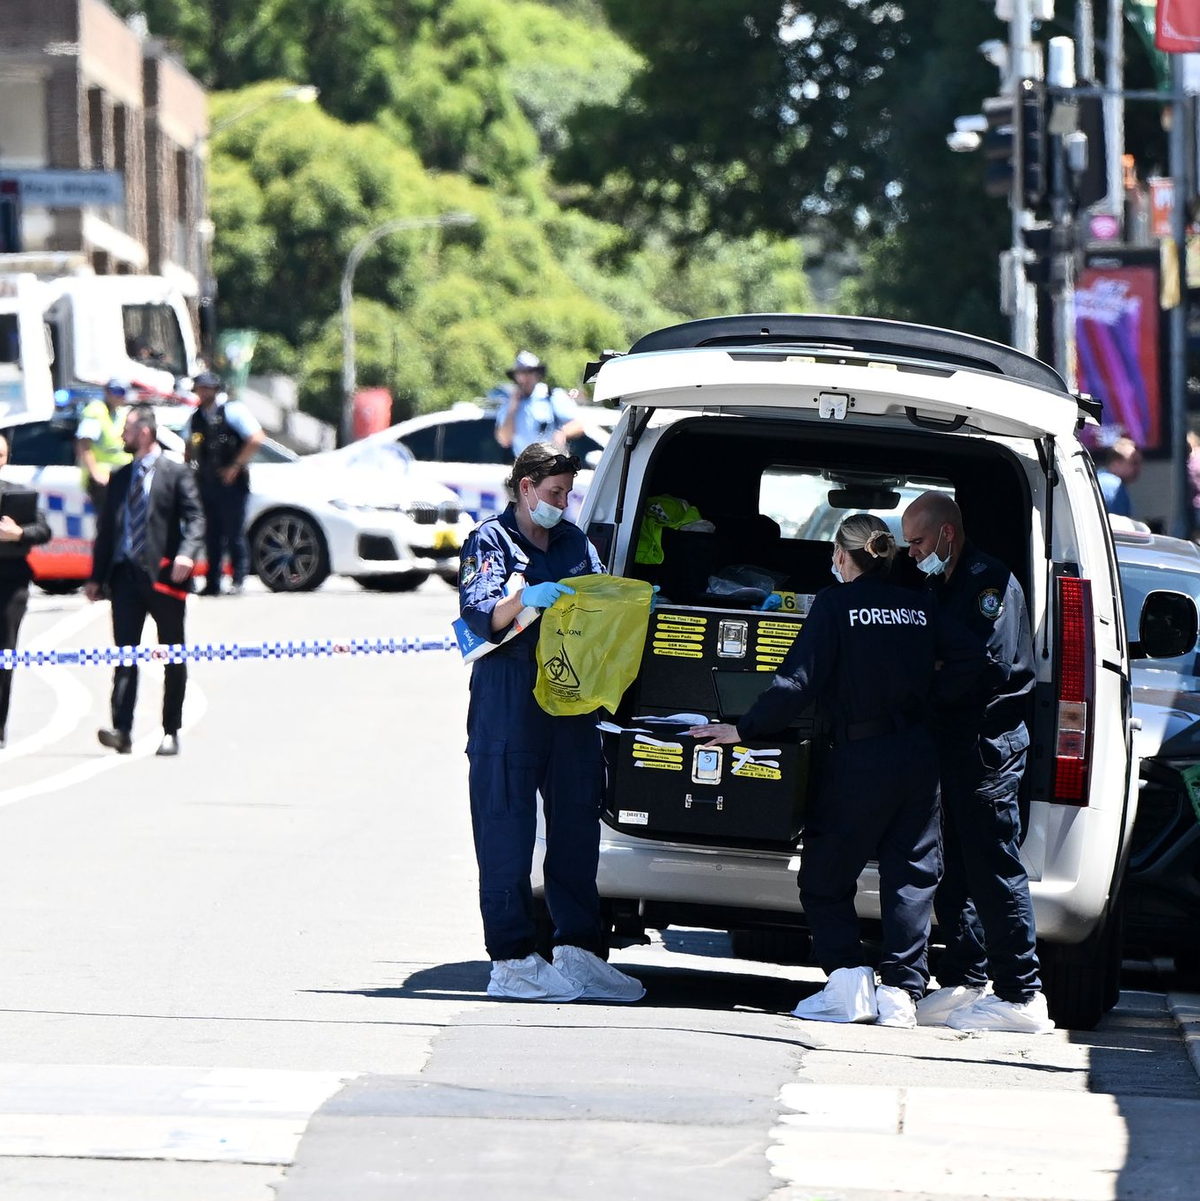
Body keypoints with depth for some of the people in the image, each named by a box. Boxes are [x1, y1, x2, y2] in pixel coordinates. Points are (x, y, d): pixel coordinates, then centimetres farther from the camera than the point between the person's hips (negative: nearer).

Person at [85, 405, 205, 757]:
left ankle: (171, 733, 11)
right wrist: (97, 576, 12)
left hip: (163, 574, -4)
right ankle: (121, 730, -14)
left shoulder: (176, 474, 0)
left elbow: (195, 518, -8)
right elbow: (107, 527, 17)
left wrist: (187, 553, -26)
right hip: (125, 572, 4)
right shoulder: (120, 478, 16)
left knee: (173, 659, 4)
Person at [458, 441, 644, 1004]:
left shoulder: (575, 541, 19)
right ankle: (512, 961, -5)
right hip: (508, 708, -6)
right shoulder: (490, 540, 1)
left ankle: (577, 952, 8)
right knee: (507, 831, -6)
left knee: (577, 825, 5)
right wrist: (525, 599, -27)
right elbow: (479, 615, -11)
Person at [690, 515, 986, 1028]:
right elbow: (968, 662, -1)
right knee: (910, 875, 8)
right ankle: (901, 992, 2)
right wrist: (927, 698, 11)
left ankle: (849, 981, -6)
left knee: (825, 877, 6)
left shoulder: (836, 605, -6)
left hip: (860, 756, -5)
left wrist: (744, 730, -7)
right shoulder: (919, 608, 8)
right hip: (919, 753, 5)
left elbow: (798, 682, -12)